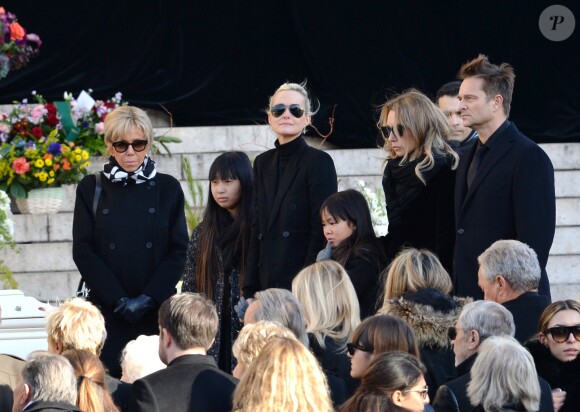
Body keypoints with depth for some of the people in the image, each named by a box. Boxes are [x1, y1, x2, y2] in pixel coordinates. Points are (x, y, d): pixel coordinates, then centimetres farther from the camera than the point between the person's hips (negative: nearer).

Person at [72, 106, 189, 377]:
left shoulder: (168, 188, 8)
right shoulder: (91, 188, 6)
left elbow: (178, 250, 4)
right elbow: (83, 251, 1)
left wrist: (148, 299, -9)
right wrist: (120, 300, -9)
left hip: (157, 311, 1)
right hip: (107, 311, 0)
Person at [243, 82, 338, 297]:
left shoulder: (319, 162, -3)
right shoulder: (263, 163, 16)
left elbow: (322, 231, -8)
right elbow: (257, 229, 16)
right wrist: (249, 288, 8)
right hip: (266, 283, 5)